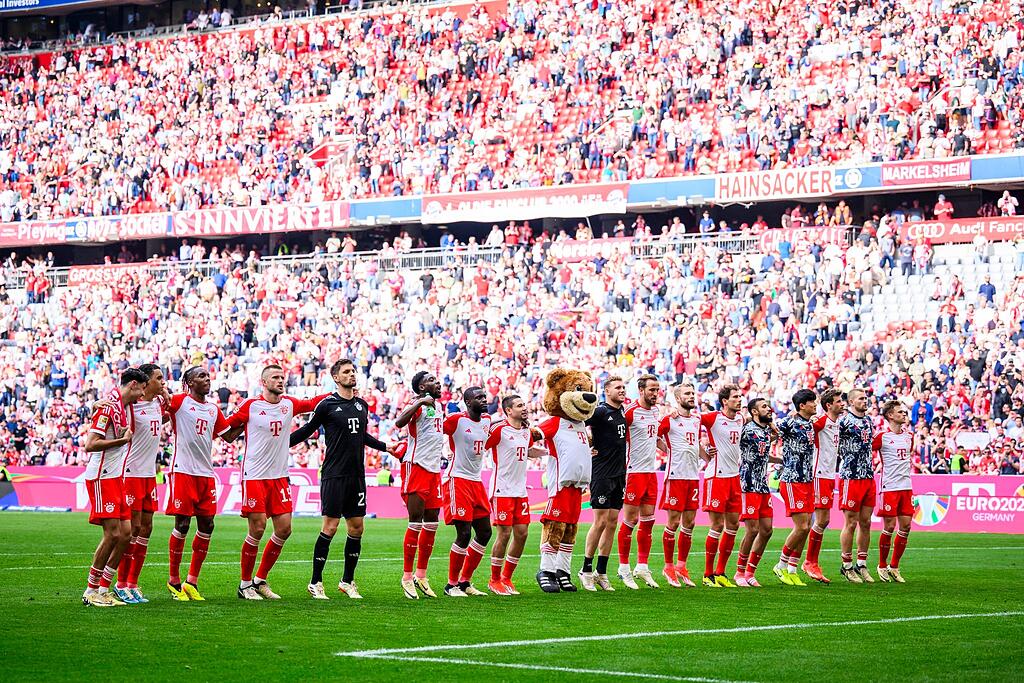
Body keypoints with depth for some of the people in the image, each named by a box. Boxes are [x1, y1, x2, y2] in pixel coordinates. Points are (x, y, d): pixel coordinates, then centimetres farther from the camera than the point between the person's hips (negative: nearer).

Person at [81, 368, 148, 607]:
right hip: (102, 477, -9)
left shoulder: (125, 408, 14)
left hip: (116, 477, 9)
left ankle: (103, 589, 12)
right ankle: (91, 591, -1)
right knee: (112, 533, -10)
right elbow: (90, 444, -20)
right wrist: (123, 440, -18)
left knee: (126, 533, 6)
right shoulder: (109, 407, -15)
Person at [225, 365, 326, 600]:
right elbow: (227, 427, 4)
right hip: (254, 476, -5)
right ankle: (244, 584, 6)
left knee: (284, 529, 1)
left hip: (279, 476, 5)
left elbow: (312, 403, 22)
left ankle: (260, 580, 16)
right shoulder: (250, 405, -6)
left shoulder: (289, 404, 8)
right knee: (257, 529, -8)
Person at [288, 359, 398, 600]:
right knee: (330, 527, -8)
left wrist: (386, 447, 33)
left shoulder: (362, 405, 12)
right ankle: (315, 582, 1)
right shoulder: (327, 404, -5)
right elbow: (307, 430, 2)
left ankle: (348, 580, 18)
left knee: (356, 527, 6)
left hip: (356, 476, 6)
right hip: (334, 475, -6)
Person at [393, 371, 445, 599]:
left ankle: (421, 576, 15)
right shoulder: (418, 405, -9)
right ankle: (407, 577, -3)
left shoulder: (437, 406, 18)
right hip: (416, 467, -9)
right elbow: (399, 422, -29)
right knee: (416, 522, -8)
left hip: (434, 469, 9)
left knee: (432, 523, 8)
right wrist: (420, 401, -28)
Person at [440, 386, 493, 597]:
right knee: (464, 534, -11)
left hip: (476, 481, 8)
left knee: (484, 532, 8)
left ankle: (465, 581, 18)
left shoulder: (487, 420, 11)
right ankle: (451, 584, 1)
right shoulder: (456, 420, -12)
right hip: (457, 480, -8)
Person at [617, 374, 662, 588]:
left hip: (651, 471, 7)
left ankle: (642, 567, 14)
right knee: (631, 520, -4)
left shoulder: (655, 411, 12)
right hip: (634, 472, -7)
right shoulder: (631, 412, -13)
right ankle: (624, 568, 3)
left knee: (648, 520, 8)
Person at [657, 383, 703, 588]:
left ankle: (681, 566, 16)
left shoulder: (697, 420, 15)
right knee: (673, 522, -4)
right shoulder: (669, 420, -5)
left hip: (693, 476, 6)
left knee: (689, 523, 7)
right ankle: (668, 567, 5)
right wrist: (669, 450, -3)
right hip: (675, 476, -6)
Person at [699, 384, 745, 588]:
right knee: (717, 526, -5)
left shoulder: (740, 418, 10)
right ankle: (708, 575, 4)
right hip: (717, 477, -7)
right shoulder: (714, 418, -11)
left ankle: (720, 572, 17)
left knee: (733, 524, 7)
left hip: (734, 476, 7)